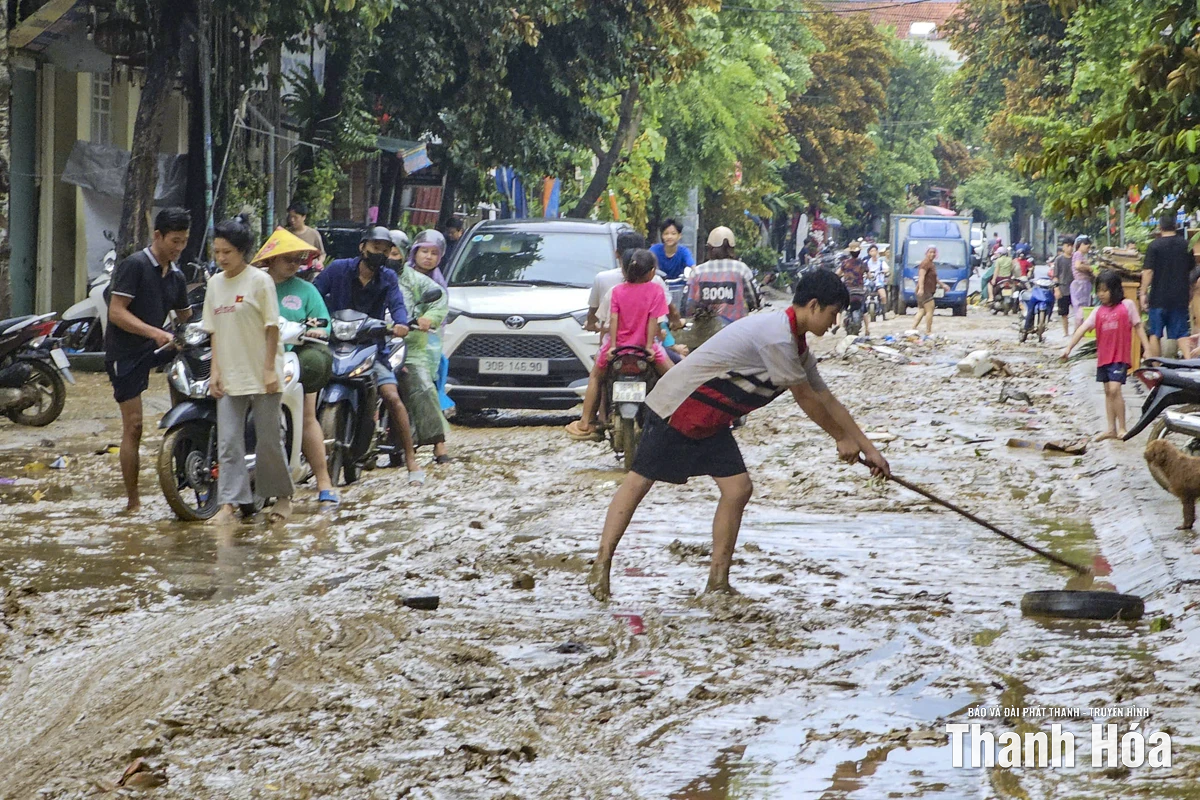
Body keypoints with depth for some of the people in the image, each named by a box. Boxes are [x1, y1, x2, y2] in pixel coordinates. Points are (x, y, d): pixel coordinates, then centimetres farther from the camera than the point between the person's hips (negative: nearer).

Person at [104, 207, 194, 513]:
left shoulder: (176, 277, 12)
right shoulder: (134, 266, -12)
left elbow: (185, 318, 20)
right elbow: (116, 312, -18)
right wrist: (155, 333, -28)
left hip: (154, 349, 7)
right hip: (125, 353, -7)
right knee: (133, 425, -9)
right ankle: (133, 501, -1)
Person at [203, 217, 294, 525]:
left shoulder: (260, 280, -6)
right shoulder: (215, 283, 10)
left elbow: (272, 327, -7)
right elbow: (215, 331, 13)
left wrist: (270, 369, -11)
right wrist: (215, 370, 5)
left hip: (261, 374, -5)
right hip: (229, 377, 5)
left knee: (269, 439, 2)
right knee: (228, 442, -2)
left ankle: (282, 496, 17)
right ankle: (229, 503, -4)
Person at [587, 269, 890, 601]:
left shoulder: (797, 347, 8)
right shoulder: (777, 337, -24)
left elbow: (827, 401, 14)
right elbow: (805, 399, -16)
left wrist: (869, 449, 15)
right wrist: (842, 439, -2)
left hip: (709, 422, 10)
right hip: (678, 407, -10)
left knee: (738, 488, 0)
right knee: (639, 481, -5)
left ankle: (718, 582, 7)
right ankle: (601, 566, 0)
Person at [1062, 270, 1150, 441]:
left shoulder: (1127, 305, -3)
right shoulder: (1099, 311, 7)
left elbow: (1138, 326, 0)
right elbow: (1083, 328, 1)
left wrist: (1147, 349, -5)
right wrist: (1069, 347, -8)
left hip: (1120, 356, -6)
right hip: (1103, 357, 6)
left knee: (1114, 389, -14)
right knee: (1108, 392, 9)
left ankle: (1122, 428, -6)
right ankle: (1111, 429, 15)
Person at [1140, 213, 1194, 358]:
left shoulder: (1154, 246, -8)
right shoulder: (1186, 245, 5)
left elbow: (1148, 271, -13)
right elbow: (1191, 271, 15)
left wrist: (1143, 293, -7)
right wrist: (1189, 293, 27)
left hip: (1159, 297, -3)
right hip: (1180, 297, 3)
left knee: (1155, 334, 8)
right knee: (1182, 334, 4)